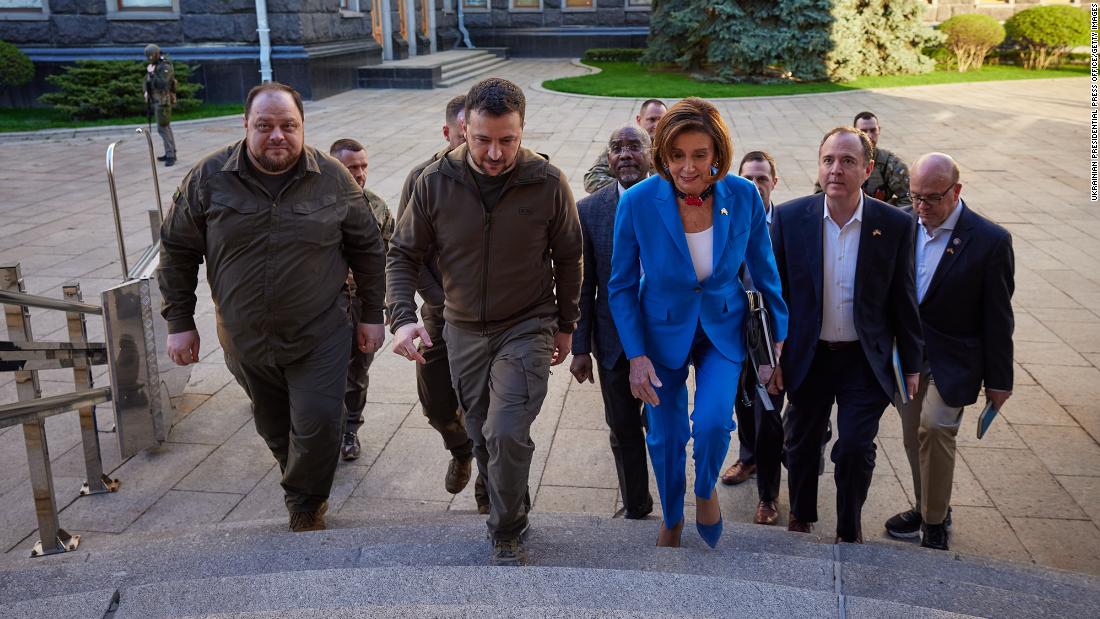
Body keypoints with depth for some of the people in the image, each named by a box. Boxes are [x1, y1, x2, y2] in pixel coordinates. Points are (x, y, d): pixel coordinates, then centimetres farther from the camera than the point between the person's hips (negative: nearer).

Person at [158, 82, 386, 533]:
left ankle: (305, 505, 21)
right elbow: (177, 250, 3)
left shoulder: (333, 178, -6)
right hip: (246, 340, 2)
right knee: (275, 428, 16)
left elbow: (367, 248, 4)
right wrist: (179, 322, 2)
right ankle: (304, 490, 43)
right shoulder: (210, 178, -6)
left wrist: (372, 315, 5)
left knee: (317, 426, -6)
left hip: (319, 338, -2)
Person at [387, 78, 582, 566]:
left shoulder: (547, 183, -13)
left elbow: (568, 258, 1)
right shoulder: (435, 182, -10)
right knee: (482, 436, 13)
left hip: (527, 329, -3)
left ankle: (507, 536, 7)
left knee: (507, 435, -16)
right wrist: (402, 318, -15)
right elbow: (403, 255, -1)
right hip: (463, 331, 3)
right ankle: (512, 510, 38)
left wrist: (565, 326, 8)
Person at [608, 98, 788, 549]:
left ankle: (706, 489, 18)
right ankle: (672, 518, 40)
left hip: (724, 329, 0)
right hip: (662, 331, 0)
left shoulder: (744, 197, -17)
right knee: (665, 435, 10)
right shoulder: (637, 202, -21)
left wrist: (779, 332, 6)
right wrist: (636, 355, -15)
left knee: (713, 422, -18)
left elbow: (763, 269, -1)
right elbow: (622, 286, -9)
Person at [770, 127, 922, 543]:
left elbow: (903, 300, -2)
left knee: (856, 448, -1)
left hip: (866, 360, -1)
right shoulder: (789, 218, -9)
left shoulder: (895, 225, -9)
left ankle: (849, 530, 26)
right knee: (802, 445, 16)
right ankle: (801, 520, 41)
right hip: (808, 356, 1)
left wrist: (911, 365, 3)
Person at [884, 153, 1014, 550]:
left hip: (951, 360, -4)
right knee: (914, 436, 13)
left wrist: (999, 379, -4)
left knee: (935, 428, -17)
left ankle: (935, 521, 2)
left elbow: (998, 317, -8)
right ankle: (926, 508, 33)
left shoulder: (990, 241, -14)